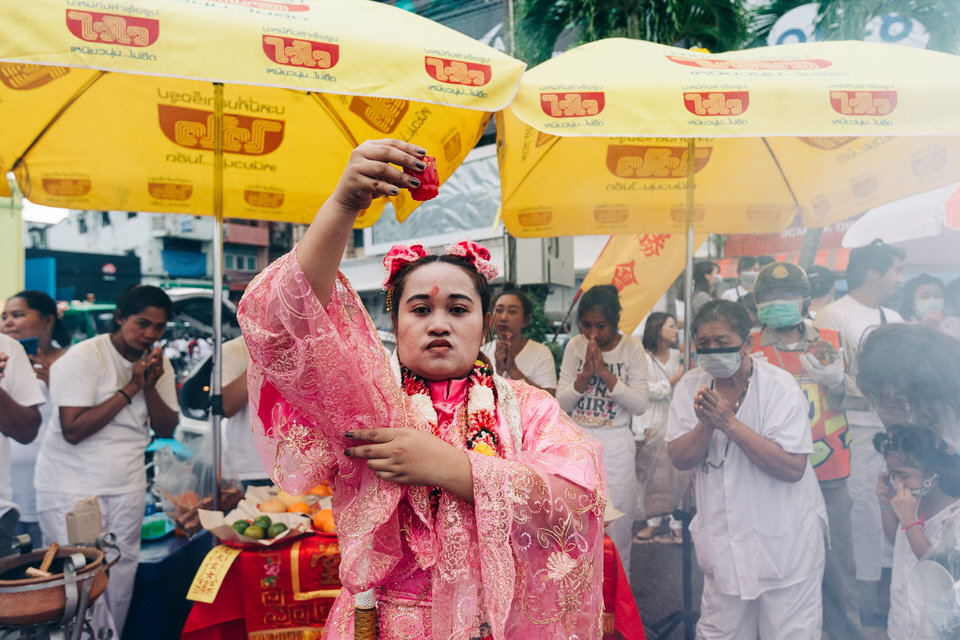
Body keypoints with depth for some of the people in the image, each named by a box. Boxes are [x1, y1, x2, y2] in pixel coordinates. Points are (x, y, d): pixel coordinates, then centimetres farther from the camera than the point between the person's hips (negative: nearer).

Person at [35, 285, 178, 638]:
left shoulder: (158, 363, 5)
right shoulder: (84, 356, -12)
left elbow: (166, 429, 3)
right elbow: (73, 430, -19)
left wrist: (150, 387, -13)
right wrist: (130, 389, -19)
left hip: (127, 486, 5)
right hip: (71, 488, -5)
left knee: (120, 584, 9)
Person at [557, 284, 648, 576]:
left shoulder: (632, 348, -3)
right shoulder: (575, 346, 2)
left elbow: (640, 405, -10)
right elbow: (561, 402, -1)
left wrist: (605, 373, -17)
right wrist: (585, 374, -15)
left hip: (615, 445, -2)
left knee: (616, 529, 5)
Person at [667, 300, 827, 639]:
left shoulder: (779, 385, -14)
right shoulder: (691, 386, -2)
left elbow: (793, 467, -22)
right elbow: (680, 459, -4)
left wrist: (729, 422, -26)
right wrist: (706, 423, -23)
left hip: (784, 544, -3)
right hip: (723, 543, 4)